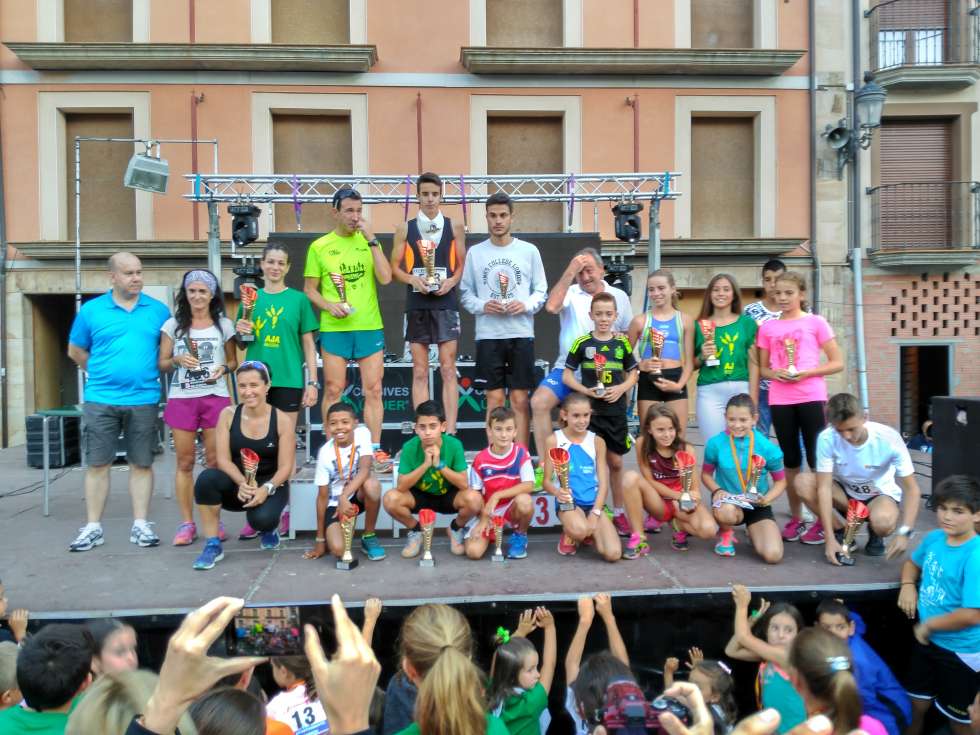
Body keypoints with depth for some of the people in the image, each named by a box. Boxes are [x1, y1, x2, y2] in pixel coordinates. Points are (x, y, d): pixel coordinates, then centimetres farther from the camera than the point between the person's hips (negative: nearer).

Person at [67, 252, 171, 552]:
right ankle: (93, 527, 14)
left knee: (142, 463, 5)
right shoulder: (91, 310, 3)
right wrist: (102, 373, 8)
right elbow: (75, 351, 12)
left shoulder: (158, 310, 4)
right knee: (98, 463, 5)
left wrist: (148, 372, 3)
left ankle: (140, 525, 13)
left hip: (144, 400, 0)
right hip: (100, 399, 0)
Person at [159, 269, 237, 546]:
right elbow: (161, 364, 8)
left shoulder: (223, 325, 8)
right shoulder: (173, 324, 7)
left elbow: (233, 361, 13)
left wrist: (223, 369, -8)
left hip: (215, 397, 0)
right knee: (185, 462, 2)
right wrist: (177, 360, -13)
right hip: (181, 399, 1)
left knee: (215, 461, 0)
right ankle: (186, 523, 9)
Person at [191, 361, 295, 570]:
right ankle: (213, 545, -15)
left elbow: (285, 467, -9)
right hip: (237, 485, 2)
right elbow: (223, 459, -9)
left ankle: (268, 529, 11)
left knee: (261, 519, -32)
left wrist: (266, 489, -27)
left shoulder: (281, 421, -9)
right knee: (206, 478, -30)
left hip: (270, 486, -2)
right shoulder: (228, 414, -4)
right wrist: (243, 483, -27)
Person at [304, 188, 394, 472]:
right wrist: (329, 305, -12)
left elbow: (385, 278, -6)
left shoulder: (369, 242, 8)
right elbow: (310, 289, 6)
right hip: (334, 328, -1)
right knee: (334, 390, 3)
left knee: (373, 389, 2)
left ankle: (375, 451, 10)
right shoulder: (319, 246, 4)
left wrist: (371, 239, -9)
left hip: (370, 326, 1)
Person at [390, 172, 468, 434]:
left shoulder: (454, 228, 6)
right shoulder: (405, 229, 7)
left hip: (446, 304, -1)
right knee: (419, 372, 3)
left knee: (448, 370, -2)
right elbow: (394, 268, 7)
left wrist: (452, 281, -11)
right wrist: (413, 279, -12)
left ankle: (450, 432, 1)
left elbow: (463, 265, 9)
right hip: (416, 306, 1)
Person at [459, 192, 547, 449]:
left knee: (520, 399, 2)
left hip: (521, 334, 0)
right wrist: (483, 306, -12)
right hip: (488, 335, 0)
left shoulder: (529, 251, 5)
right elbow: (465, 293, 7)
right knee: (494, 398, 3)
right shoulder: (475, 252, 6)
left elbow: (541, 291, 7)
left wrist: (526, 305, -12)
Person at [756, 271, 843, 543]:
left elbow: (838, 363, 1)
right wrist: (774, 373, -8)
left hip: (811, 397, -3)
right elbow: (762, 368, 14)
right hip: (779, 399, 3)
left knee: (817, 459, -1)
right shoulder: (768, 327, 9)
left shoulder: (816, 322, 0)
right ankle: (795, 518, 19)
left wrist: (807, 373, -14)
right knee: (790, 459, 9)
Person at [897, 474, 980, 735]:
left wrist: (928, 624, -16)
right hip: (927, 641, 6)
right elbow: (912, 562, 16)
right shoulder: (935, 538, -5)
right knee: (915, 705, 23)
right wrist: (908, 584, -4)